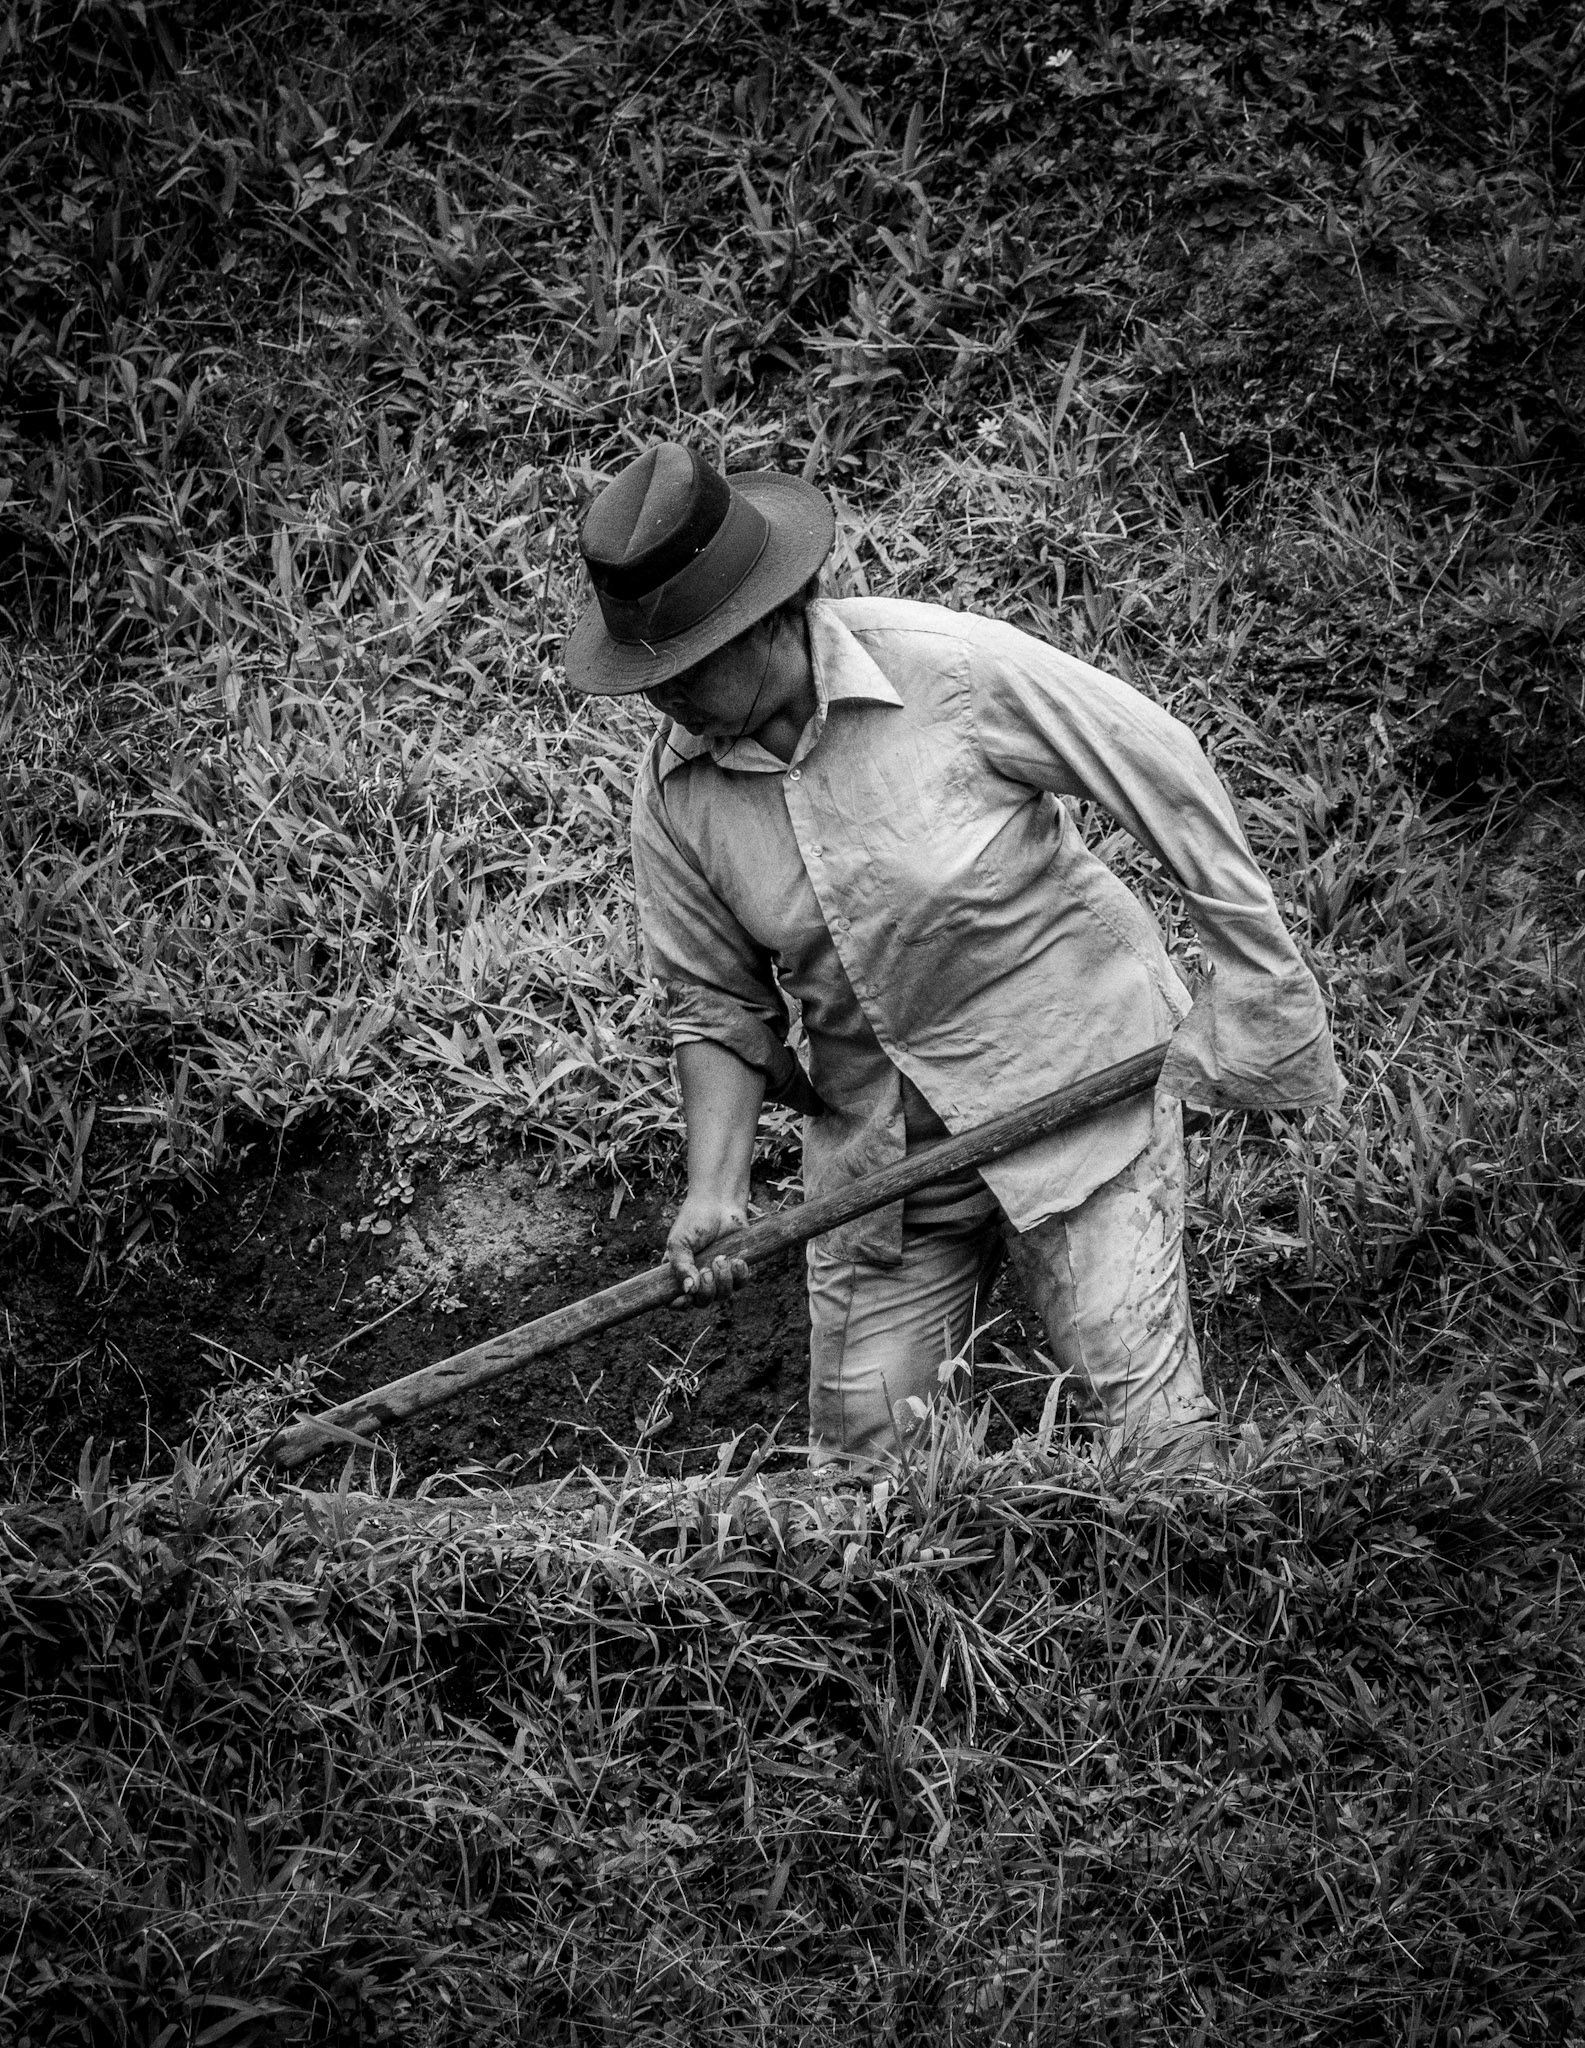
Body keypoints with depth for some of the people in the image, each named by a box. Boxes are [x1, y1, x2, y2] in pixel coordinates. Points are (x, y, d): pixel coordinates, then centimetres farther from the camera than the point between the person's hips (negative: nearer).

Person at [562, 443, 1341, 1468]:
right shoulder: (673, 795, -8)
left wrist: (1257, 972, -5)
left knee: (1141, 1401, -9)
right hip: (876, 1141, 4)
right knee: (860, 1441, 5)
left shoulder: (955, 669, -20)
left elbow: (1164, 769, -9)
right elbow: (716, 1008, 2)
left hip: (1080, 1074, -4)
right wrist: (715, 1187, -12)